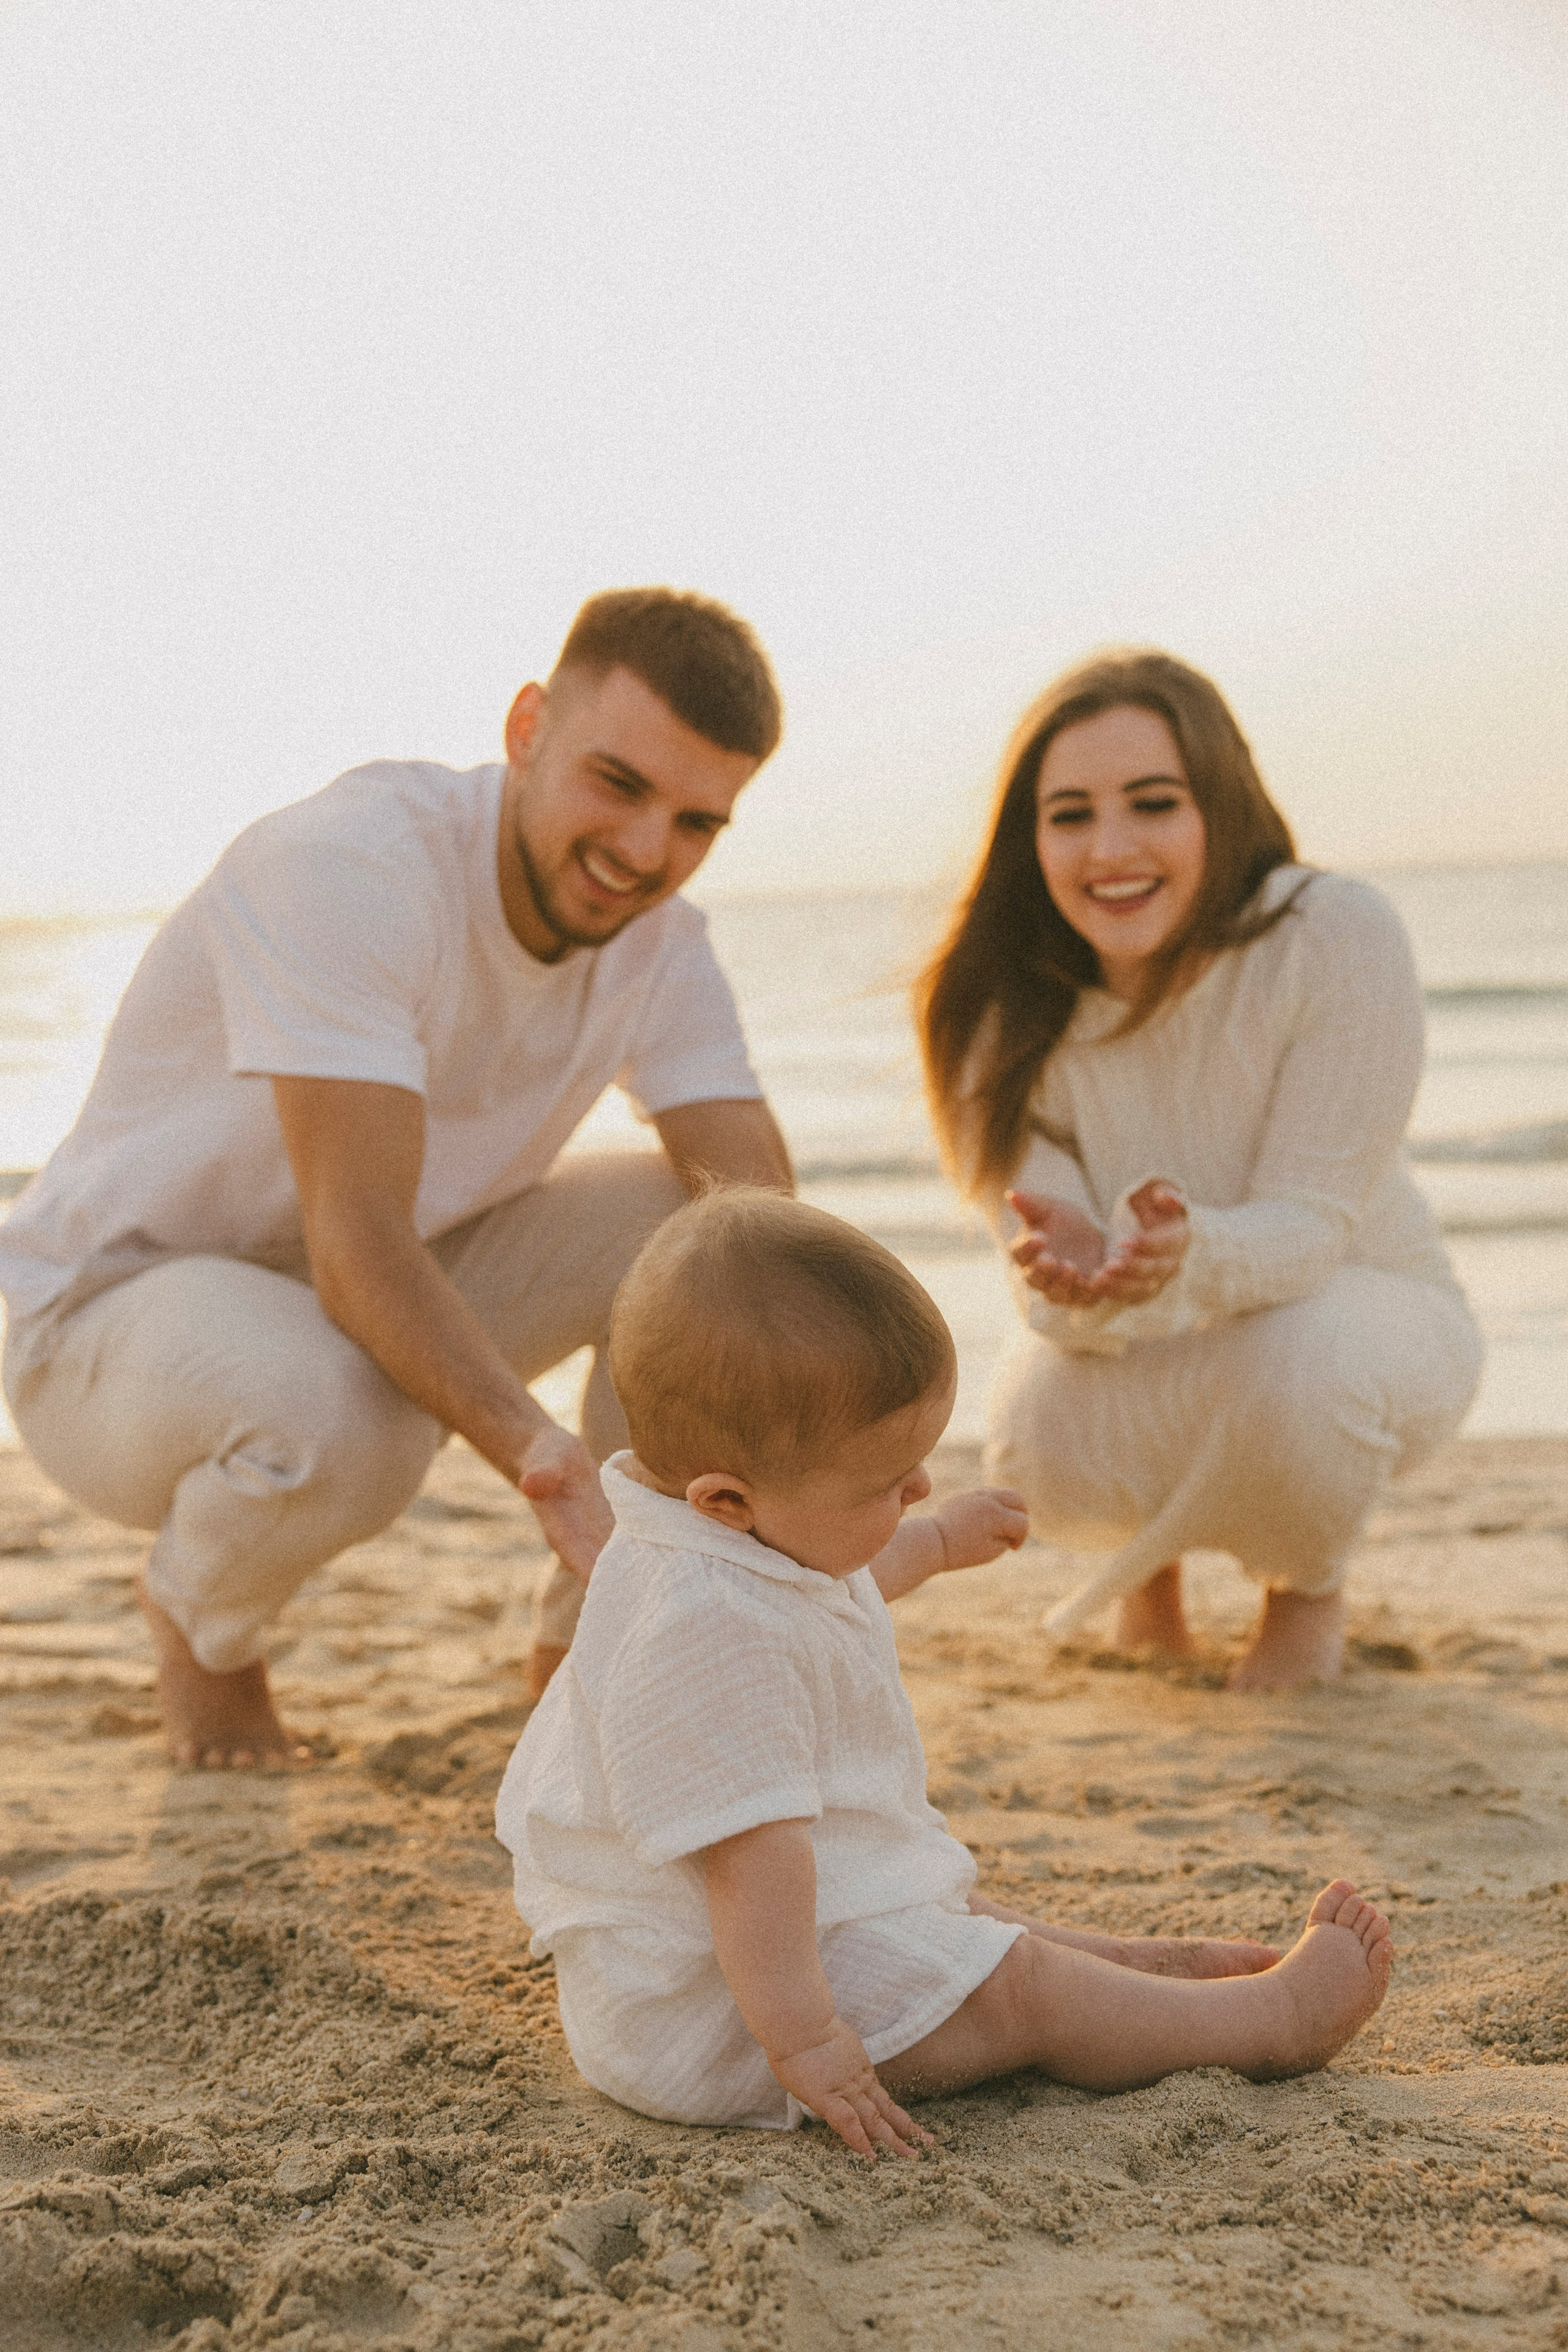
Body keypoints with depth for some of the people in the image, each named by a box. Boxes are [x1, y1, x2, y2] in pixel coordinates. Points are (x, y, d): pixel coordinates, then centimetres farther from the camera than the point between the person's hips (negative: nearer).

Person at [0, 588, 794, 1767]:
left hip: (396, 1300, 6)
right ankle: (201, 1621, -1)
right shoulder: (348, 868, -30)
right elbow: (355, 1247, -38)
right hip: (115, 1306, -6)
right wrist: (534, 1446, -53)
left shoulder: (659, 940, -8)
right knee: (338, 1422, -39)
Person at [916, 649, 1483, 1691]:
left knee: (1287, 1359, -37)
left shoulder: (1339, 937, -26)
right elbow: (1054, 1290, -21)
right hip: (1150, 1364, 2)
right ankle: (1152, 1552, 10)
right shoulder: (1005, 1011, -18)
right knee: (1041, 1437, -31)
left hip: (1361, 1318, -2)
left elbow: (1311, 1225, -27)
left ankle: (1310, 1587, 0)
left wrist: (1190, 1257, -51)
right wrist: (1081, 1281, -47)